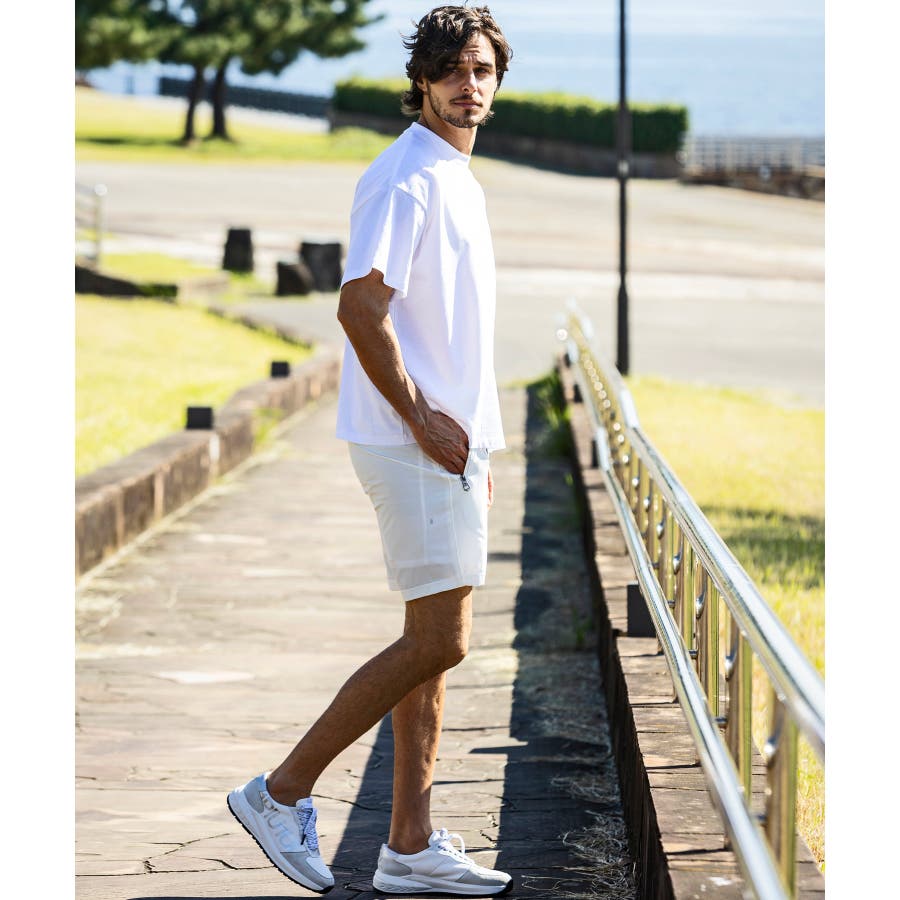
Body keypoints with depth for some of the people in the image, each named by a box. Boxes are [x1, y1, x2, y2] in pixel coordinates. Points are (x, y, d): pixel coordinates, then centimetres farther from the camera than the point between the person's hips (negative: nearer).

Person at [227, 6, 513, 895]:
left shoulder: (461, 181, 17)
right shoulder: (404, 178, -13)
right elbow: (360, 308, -21)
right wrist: (423, 418, -18)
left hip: (451, 440, 10)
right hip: (414, 447, -10)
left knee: (436, 642, 9)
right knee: (435, 642, -10)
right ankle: (283, 792, -1)